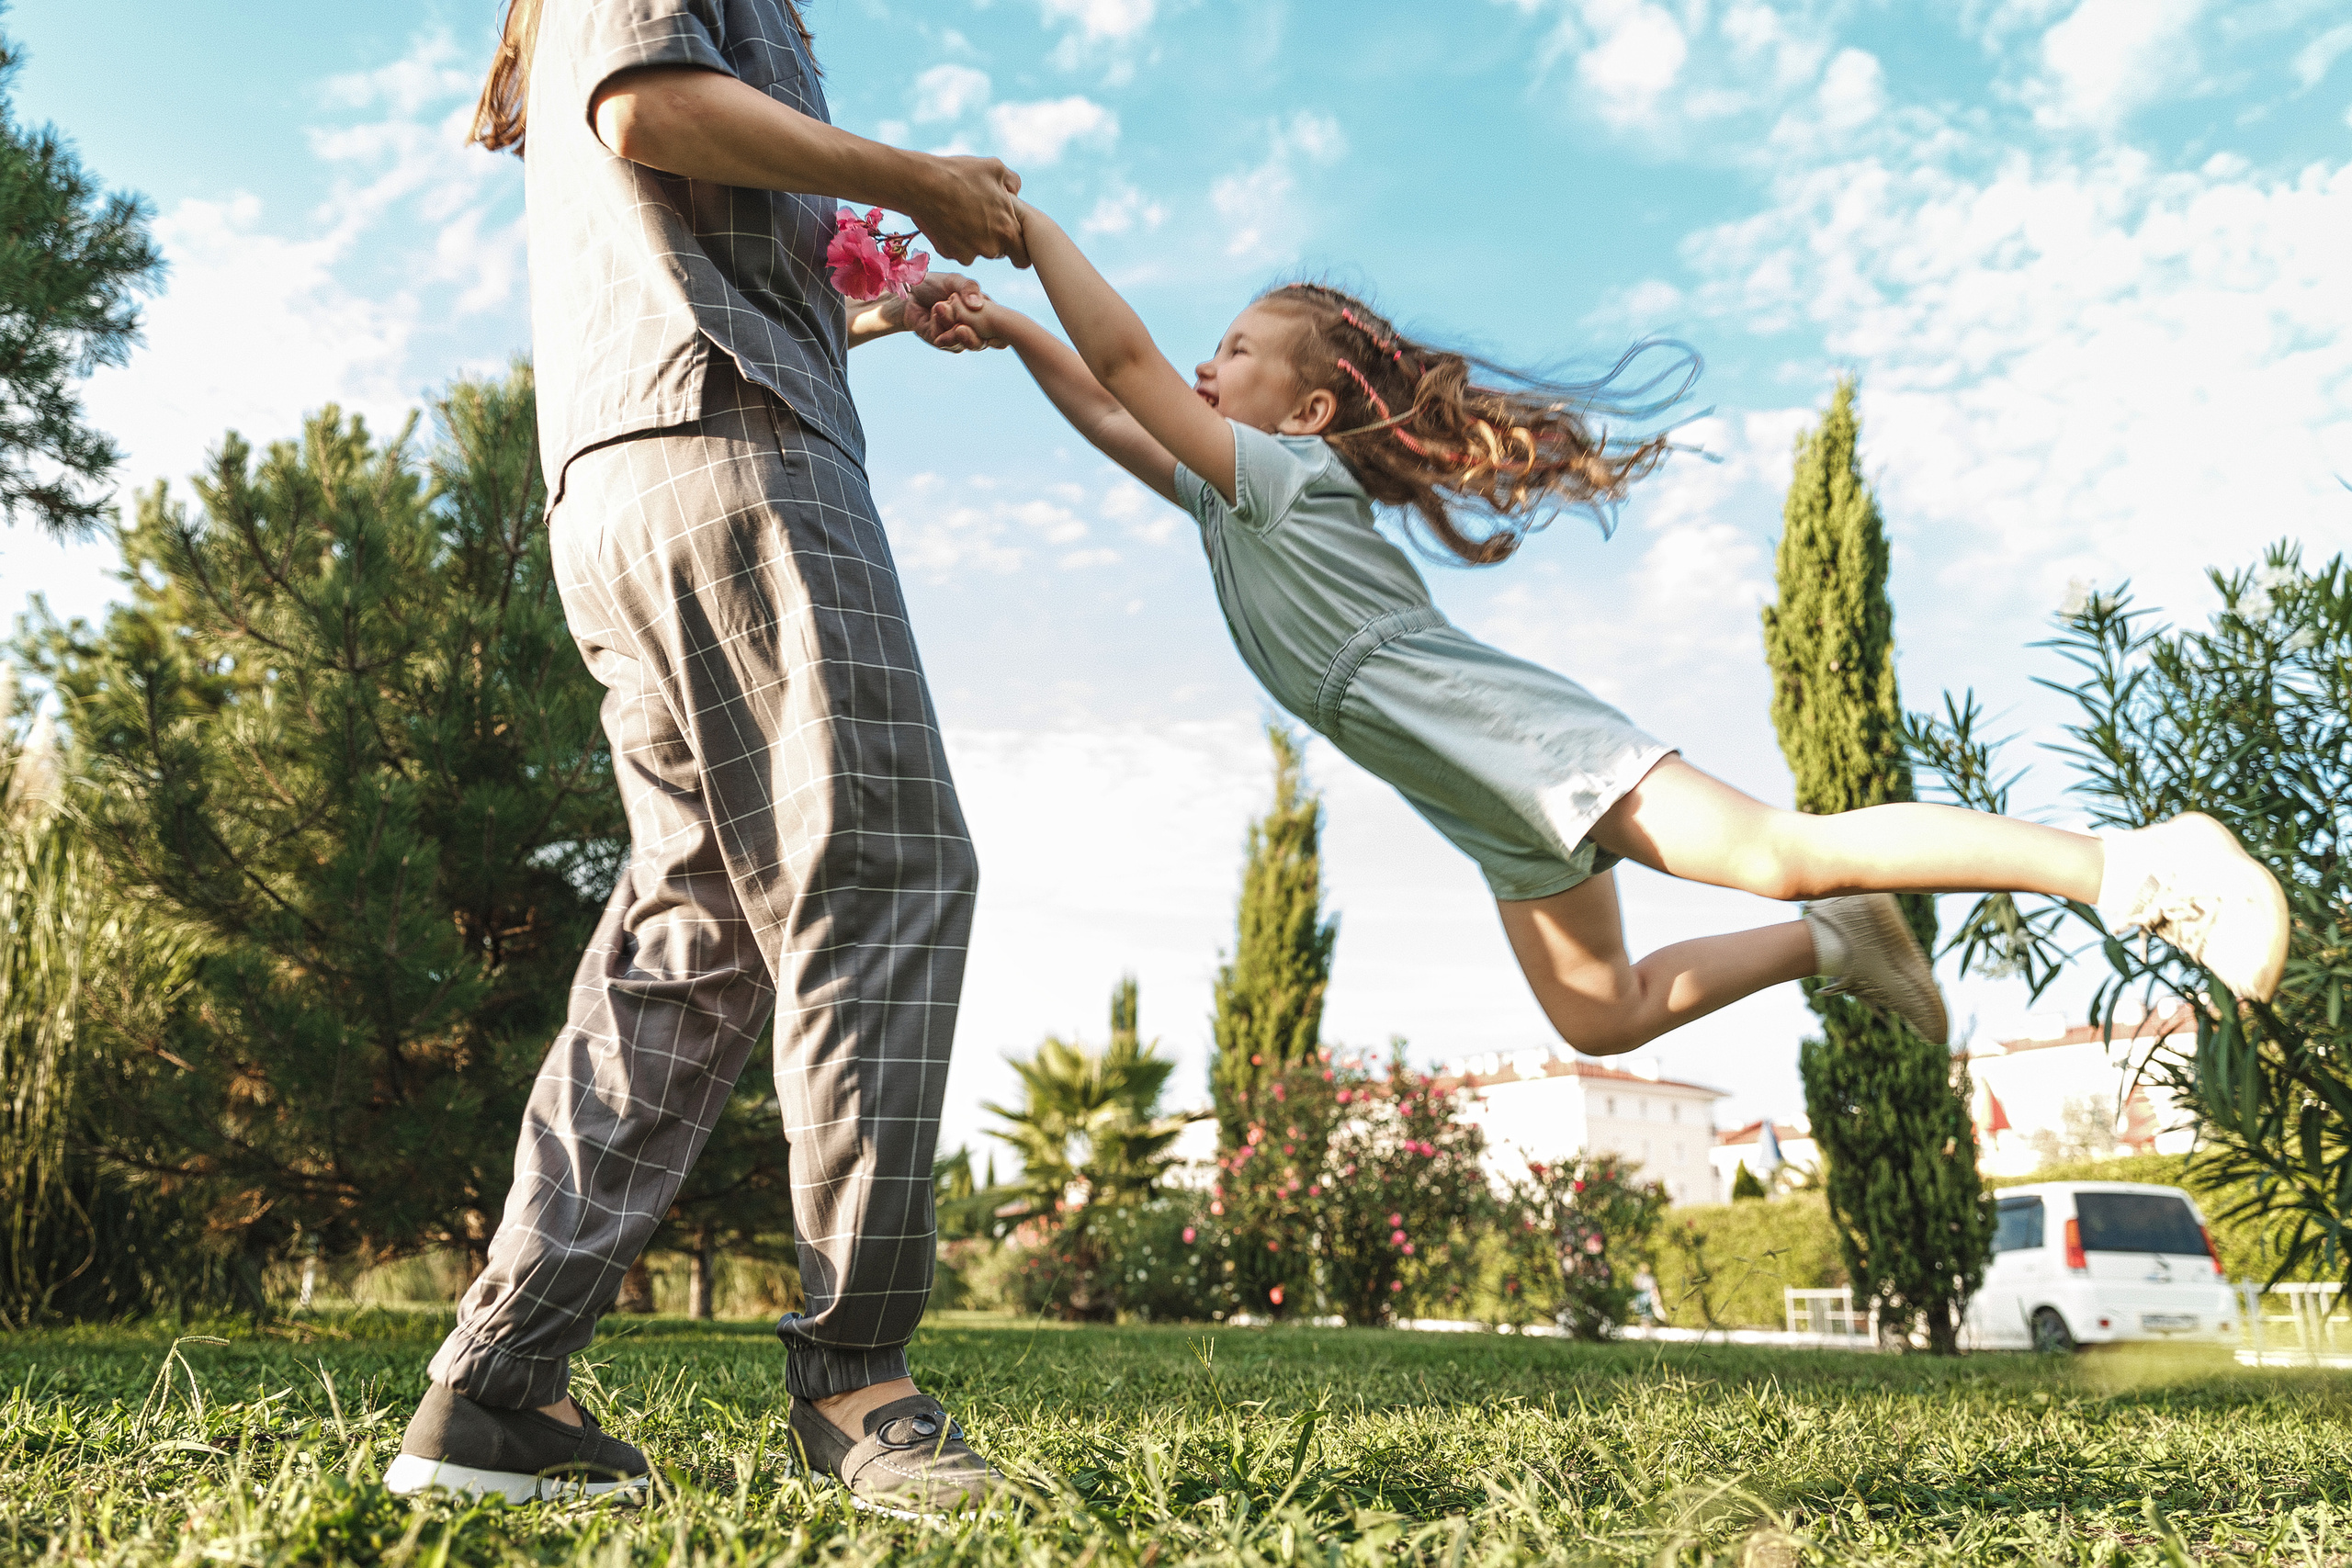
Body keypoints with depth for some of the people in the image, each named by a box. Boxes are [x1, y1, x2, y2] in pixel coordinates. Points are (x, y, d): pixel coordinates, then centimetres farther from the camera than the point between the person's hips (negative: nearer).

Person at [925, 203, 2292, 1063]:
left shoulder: (1287, 467, -3)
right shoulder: (1225, 496, 22)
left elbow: (1125, 359, -10)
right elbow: (1105, 414, 27)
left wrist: (1028, 221, -3)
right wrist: (1010, 330, 19)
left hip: (1503, 728, -10)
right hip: (1486, 795, 10)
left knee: (1778, 853, -23)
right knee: (1602, 1013, 14)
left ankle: (2132, 866, -23)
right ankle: (1833, 944, 21)